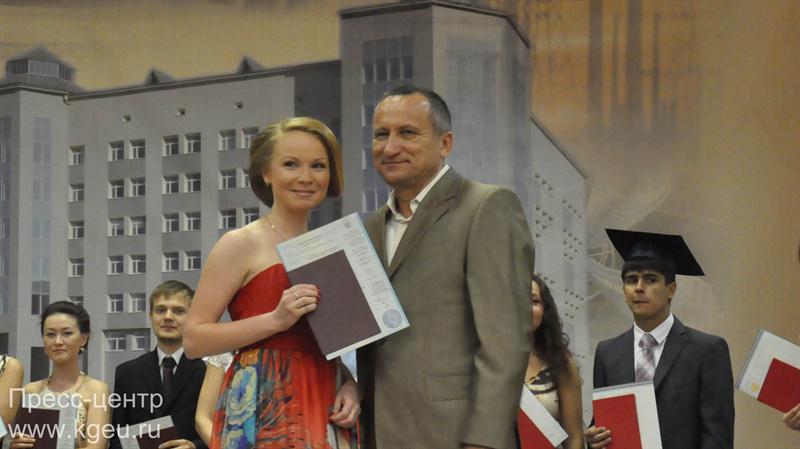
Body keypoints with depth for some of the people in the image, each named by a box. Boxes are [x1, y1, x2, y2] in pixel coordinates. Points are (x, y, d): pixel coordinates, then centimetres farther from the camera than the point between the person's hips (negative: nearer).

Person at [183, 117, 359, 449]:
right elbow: (194, 340, -10)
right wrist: (276, 319, -18)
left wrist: (351, 385, 2)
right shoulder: (241, 244, -4)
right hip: (263, 414, -5)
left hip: (325, 413, 5)